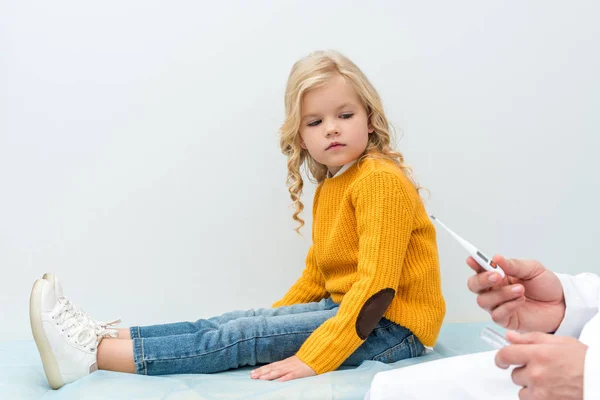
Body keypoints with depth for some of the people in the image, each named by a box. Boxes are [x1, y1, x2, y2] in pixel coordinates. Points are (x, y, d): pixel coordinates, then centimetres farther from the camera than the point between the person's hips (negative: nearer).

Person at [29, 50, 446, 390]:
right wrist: (268, 321, 11)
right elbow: (316, 278, 19)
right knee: (236, 323, -3)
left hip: (392, 325, -9)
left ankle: (94, 353, -20)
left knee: (241, 337, -18)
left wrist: (312, 358, -30)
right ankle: (106, 337, -6)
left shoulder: (381, 180, -17)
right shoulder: (328, 190, 15)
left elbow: (377, 287, -26)